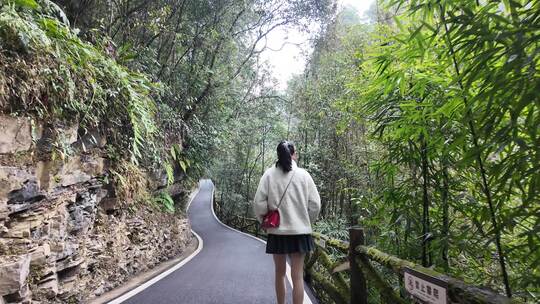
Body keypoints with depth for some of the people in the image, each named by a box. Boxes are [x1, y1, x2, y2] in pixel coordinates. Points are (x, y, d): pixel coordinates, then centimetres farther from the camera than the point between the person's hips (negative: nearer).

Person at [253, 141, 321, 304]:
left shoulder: (269, 174, -7)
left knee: (280, 273, 18)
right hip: (299, 230, -1)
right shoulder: (303, 175, -6)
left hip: (277, 231, 1)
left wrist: (264, 221, 8)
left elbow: (259, 202, -9)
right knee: (297, 276, 6)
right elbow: (315, 204, -5)